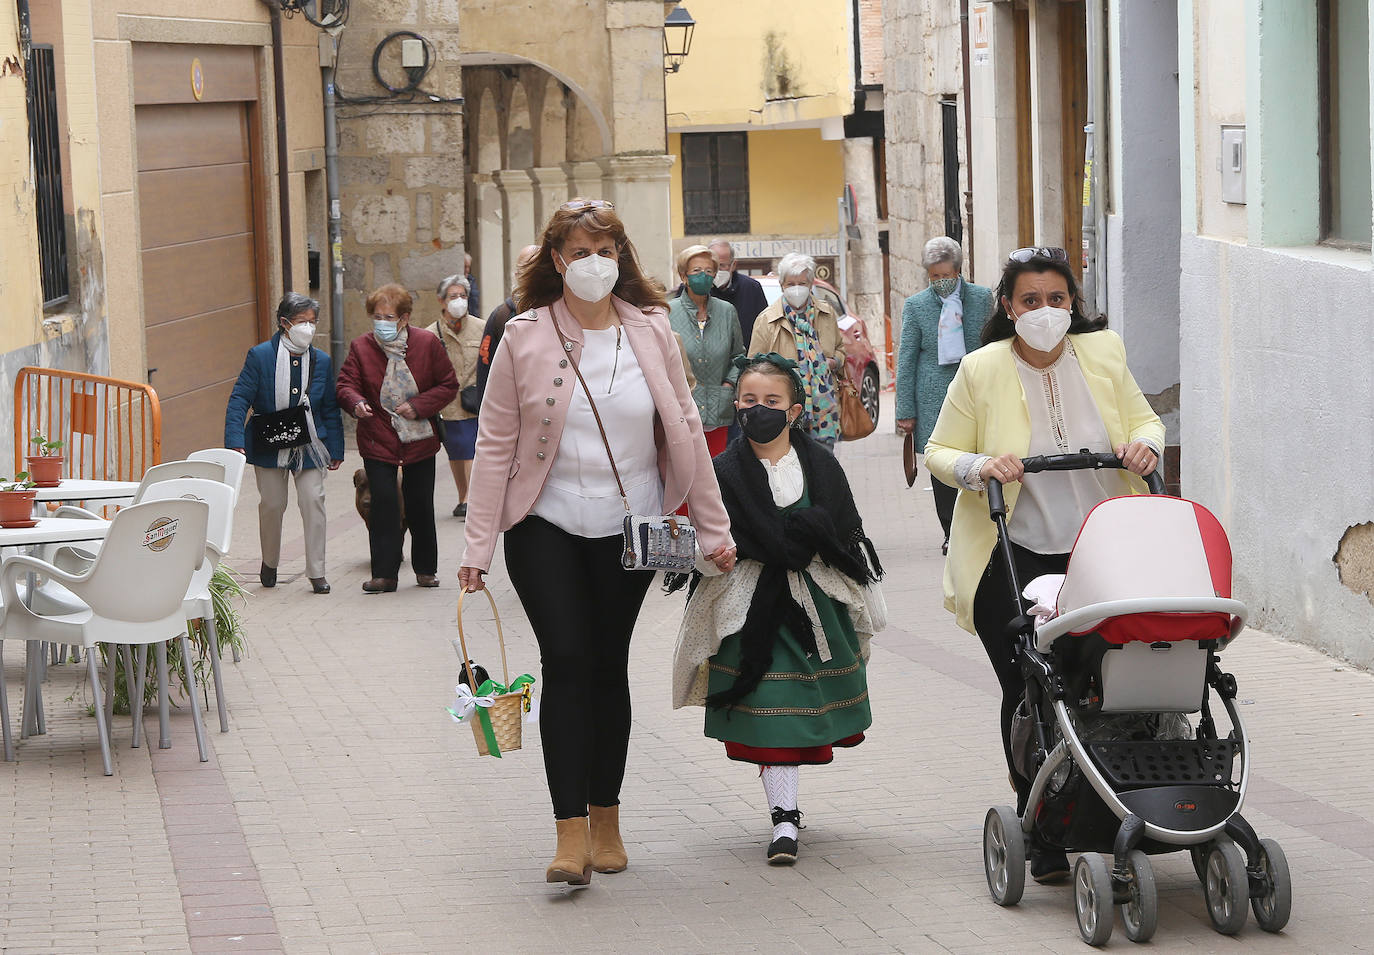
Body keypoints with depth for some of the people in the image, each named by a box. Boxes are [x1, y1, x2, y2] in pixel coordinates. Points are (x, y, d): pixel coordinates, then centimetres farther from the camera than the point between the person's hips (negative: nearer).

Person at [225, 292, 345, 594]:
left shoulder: (321, 361, 1)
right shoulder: (260, 356, -8)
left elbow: (330, 409, 8)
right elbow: (239, 400, -10)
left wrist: (335, 449, 6)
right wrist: (236, 442, -20)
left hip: (309, 445, 2)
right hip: (269, 445, -1)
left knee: (313, 501, -8)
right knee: (272, 504, 7)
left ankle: (316, 572, -2)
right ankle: (269, 563, 31)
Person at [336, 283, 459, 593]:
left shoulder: (426, 344, -3)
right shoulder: (361, 347, -2)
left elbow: (449, 385, 0)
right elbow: (346, 384, -4)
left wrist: (418, 406, -14)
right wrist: (356, 403, -28)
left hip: (419, 440, 0)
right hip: (377, 441, 0)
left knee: (420, 506, 7)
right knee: (383, 503, -9)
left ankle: (425, 569, 22)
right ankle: (384, 573, -5)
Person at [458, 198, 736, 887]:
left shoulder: (651, 331, 2)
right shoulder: (526, 338, -4)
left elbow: (686, 431, 8)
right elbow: (495, 443, -2)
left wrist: (714, 528, 7)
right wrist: (477, 547, -6)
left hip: (629, 528, 2)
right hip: (547, 526, -2)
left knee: (609, 666, 9)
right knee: (565, 661, -12)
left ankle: (606, 819, 21)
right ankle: (571, 836, -13)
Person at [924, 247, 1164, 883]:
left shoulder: (1102, 355, 4)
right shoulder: (982, 371, -4)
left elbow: (1143, 419, 18)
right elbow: (939, 452, 2)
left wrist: (1144, 444, -5)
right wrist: (980, 467, -18)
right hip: (1015, 561, -2)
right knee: (1026, 693, 0)